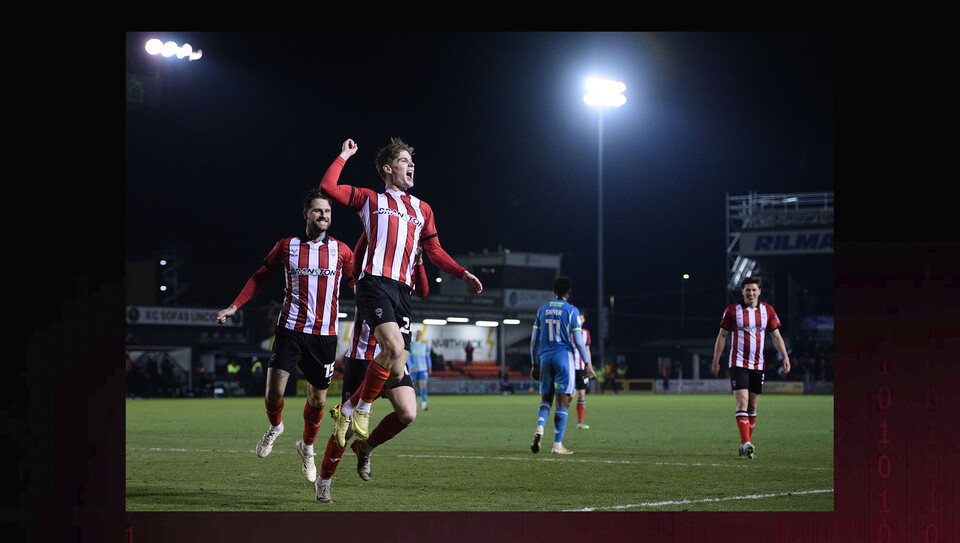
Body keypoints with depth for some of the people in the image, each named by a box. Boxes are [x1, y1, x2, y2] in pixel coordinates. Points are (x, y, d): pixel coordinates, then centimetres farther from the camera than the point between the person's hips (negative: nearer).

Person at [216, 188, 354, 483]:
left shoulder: (341, 250, 5)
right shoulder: (287, 246, 4)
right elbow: (260, 277, 12)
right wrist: (234, 307, 5)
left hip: (325, 334, 1)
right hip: (290, 330, -1)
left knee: (317, 399, 7)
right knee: (274, 391, -12)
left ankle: (307, 446, 33)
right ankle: (275, 427, 22)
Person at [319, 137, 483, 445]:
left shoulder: (422, 209, 26)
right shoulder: (371, 200, 13)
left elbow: (435, 252, 24)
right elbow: (328, 187, 2)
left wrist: (463, 274, 12)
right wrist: (344, 156, 10)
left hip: (402, 290, 5)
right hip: (374, 283, -5)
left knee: (397, 371, -4)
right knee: (394, 346, -27)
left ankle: (347, 410, 16)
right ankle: (362, 410, -9)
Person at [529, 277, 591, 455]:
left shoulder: (542, 310, 10)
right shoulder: (571, 311, -3)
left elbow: (534, 340, 11)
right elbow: (578, 341, -6)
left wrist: (535, 364, 18)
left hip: (545, 358, 4)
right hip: (564, 358, -4)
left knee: (546, 398, 14)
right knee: (563, 401, 0)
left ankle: (540, 428, -15)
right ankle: (557, 445, -2)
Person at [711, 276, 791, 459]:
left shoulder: (768, 310, 5)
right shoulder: (732, 310, -3)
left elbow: (776, 336, 9)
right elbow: (722, 335, 3)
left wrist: (785, 356, -4)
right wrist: (716, 360, 0)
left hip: (758, 365, 4)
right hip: (738, 363, -4)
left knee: (752, 406, 8)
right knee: (742, 402, -16)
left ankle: (746, 444, 18)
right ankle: (746, 444, -23)